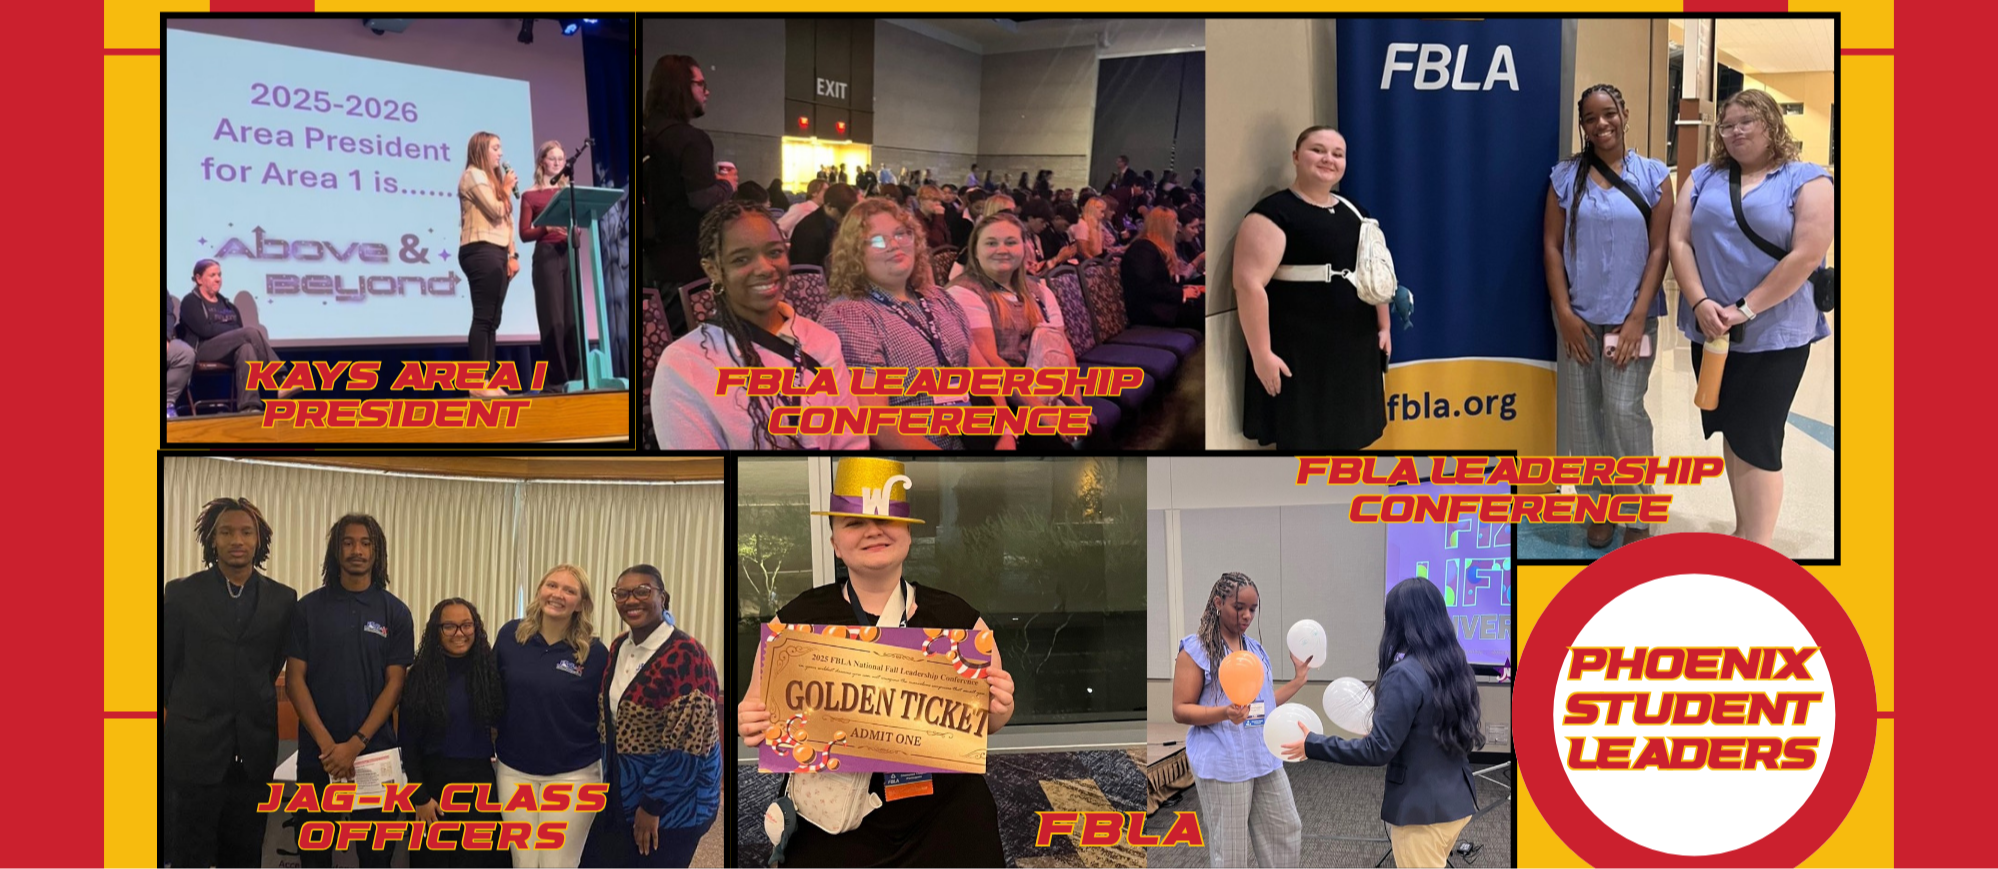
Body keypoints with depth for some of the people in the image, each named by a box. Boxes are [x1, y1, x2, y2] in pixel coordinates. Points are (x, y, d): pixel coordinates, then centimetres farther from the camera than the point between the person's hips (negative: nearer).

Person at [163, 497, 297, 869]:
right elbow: (165, 666, 5)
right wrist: (187, 712, 10)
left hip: (254, 750, 2)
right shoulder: (181, 593, -1)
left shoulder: (282, 599, 4)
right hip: (193, 748, -2)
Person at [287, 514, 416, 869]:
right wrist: (326, 743, -13)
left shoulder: (395, 612, 1)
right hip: (318, 751, 1)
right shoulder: (309, 607, 1)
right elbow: (295, 679, -2)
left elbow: (395, 684, -2)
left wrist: (356, 743, -13)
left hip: (375, 750, 0)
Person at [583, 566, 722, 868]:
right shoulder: (619, 647, 6)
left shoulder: (685, 655, -19)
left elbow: (687, 745, -22)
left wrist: (652, 806, -18)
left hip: (672, 808, -7)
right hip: (622, 795, 8)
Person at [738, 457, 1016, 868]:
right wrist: (750, 725, -19)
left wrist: (998, 710, -14)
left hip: (945, 819, 1)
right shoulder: (797, 620, -3)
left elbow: (987, 722, 8)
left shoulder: (957, 618, 0)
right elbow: (763, 720, 3)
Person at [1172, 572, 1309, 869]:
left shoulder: (1256, 649, 13)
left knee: (1287, 834, 10)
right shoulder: (1195, 649, -9)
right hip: (1223, 764, -7)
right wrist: (1225, 713, -26)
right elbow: (1180, 711, -11)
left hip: (1266, 759, 7)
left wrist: (1299, 680, 16)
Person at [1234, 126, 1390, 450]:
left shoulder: (1354, 213, 13)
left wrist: (1383, 327, 18)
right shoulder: (1274, 214, -12)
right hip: (1300, 353, -8)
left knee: (1345, 439, 15)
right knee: (1300, 442, -1)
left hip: (1354, 349, 8)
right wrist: (1262, 354, -22)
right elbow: (1249, 284, -20)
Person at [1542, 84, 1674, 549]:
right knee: (1580, 416, 3)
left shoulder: (1652, 176, 1)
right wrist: (1564, 312, -5)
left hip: (1631, 316, -2)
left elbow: (1659, 249, -2)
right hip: (1579, 315, 2)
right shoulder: (1565, 177, 3)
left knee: (1623, 412, -11)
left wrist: (1637, 317, -9)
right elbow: (1551, 246, 2)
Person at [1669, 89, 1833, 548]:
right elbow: (1680, 242, 2)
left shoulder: (1807, 180, -3)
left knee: (1757, 440, -6)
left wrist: (1746, 309, -17)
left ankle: (1756, 546, -2)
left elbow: (1807, 255, -13)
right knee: (1732, 433, 12)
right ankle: (1743, 531, 24)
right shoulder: (1704, 178, 10)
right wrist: (1700, 304, -13)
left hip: (1774, 333, -5)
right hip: (1711, 330, 5)